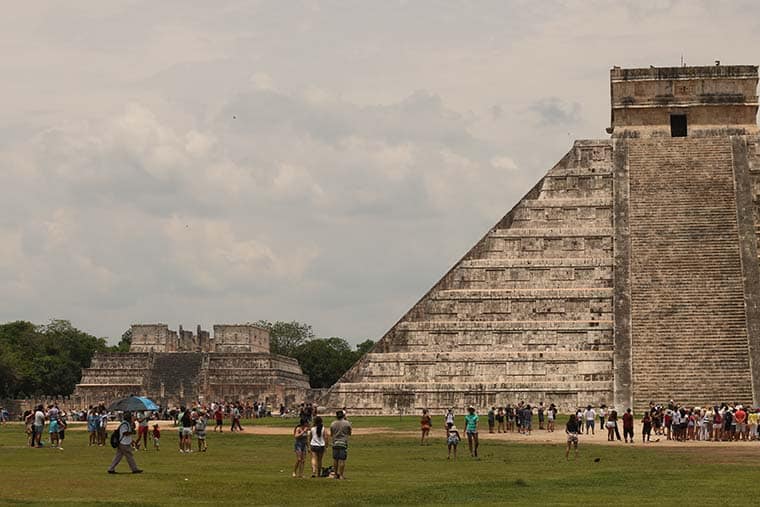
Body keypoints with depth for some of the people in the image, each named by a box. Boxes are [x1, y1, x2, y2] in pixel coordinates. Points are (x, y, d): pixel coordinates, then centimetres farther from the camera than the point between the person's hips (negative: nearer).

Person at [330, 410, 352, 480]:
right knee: (342, 460, -2)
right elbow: (349, 433, 7)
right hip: (343, 443, -3)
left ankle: (335, 474, 14)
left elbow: (331, 434, 10)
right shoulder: (347, 423, -6)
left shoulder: (333, 424, 3)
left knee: (335, 459, 10)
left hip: (335, 443, 3)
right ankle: (341, 475, -2)